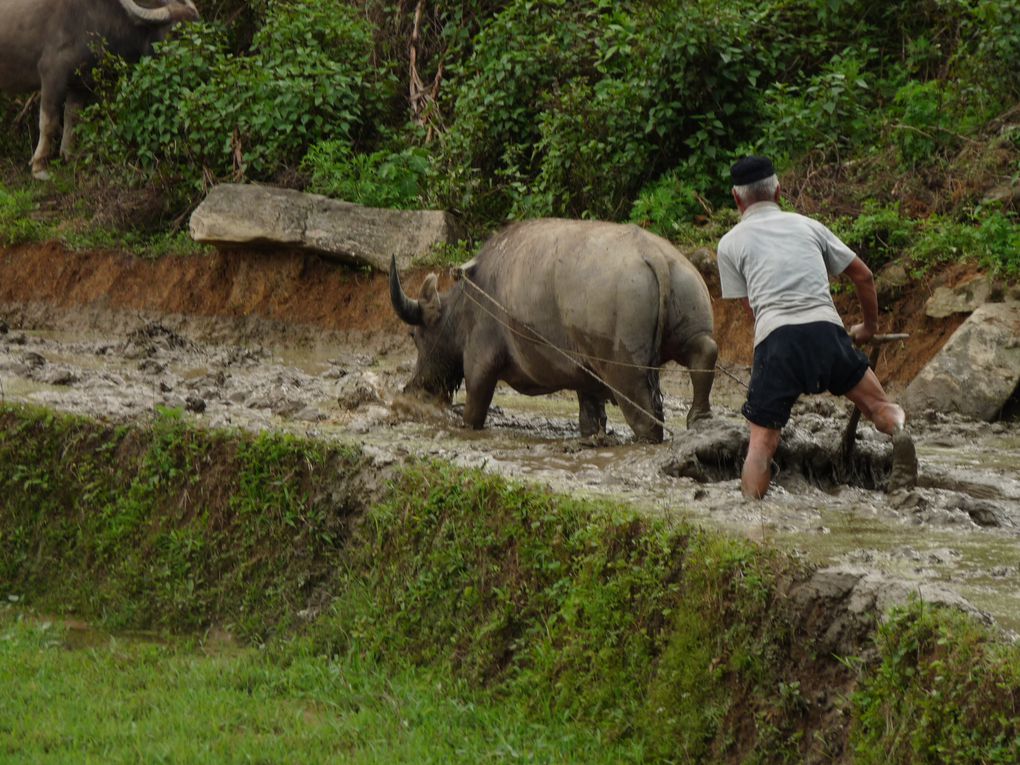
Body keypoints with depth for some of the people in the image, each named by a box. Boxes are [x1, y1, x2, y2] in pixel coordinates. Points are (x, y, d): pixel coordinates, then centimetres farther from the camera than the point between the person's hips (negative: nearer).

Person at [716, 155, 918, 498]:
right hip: (826, 328, 1)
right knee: (879, 405, 10)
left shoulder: (730, 243, 17)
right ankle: (897, 431, -22)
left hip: (774, 338, -1)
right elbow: (864, 277, 28)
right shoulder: (807, 226, 24)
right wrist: (869, 326, 43)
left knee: (762, 441, 5)